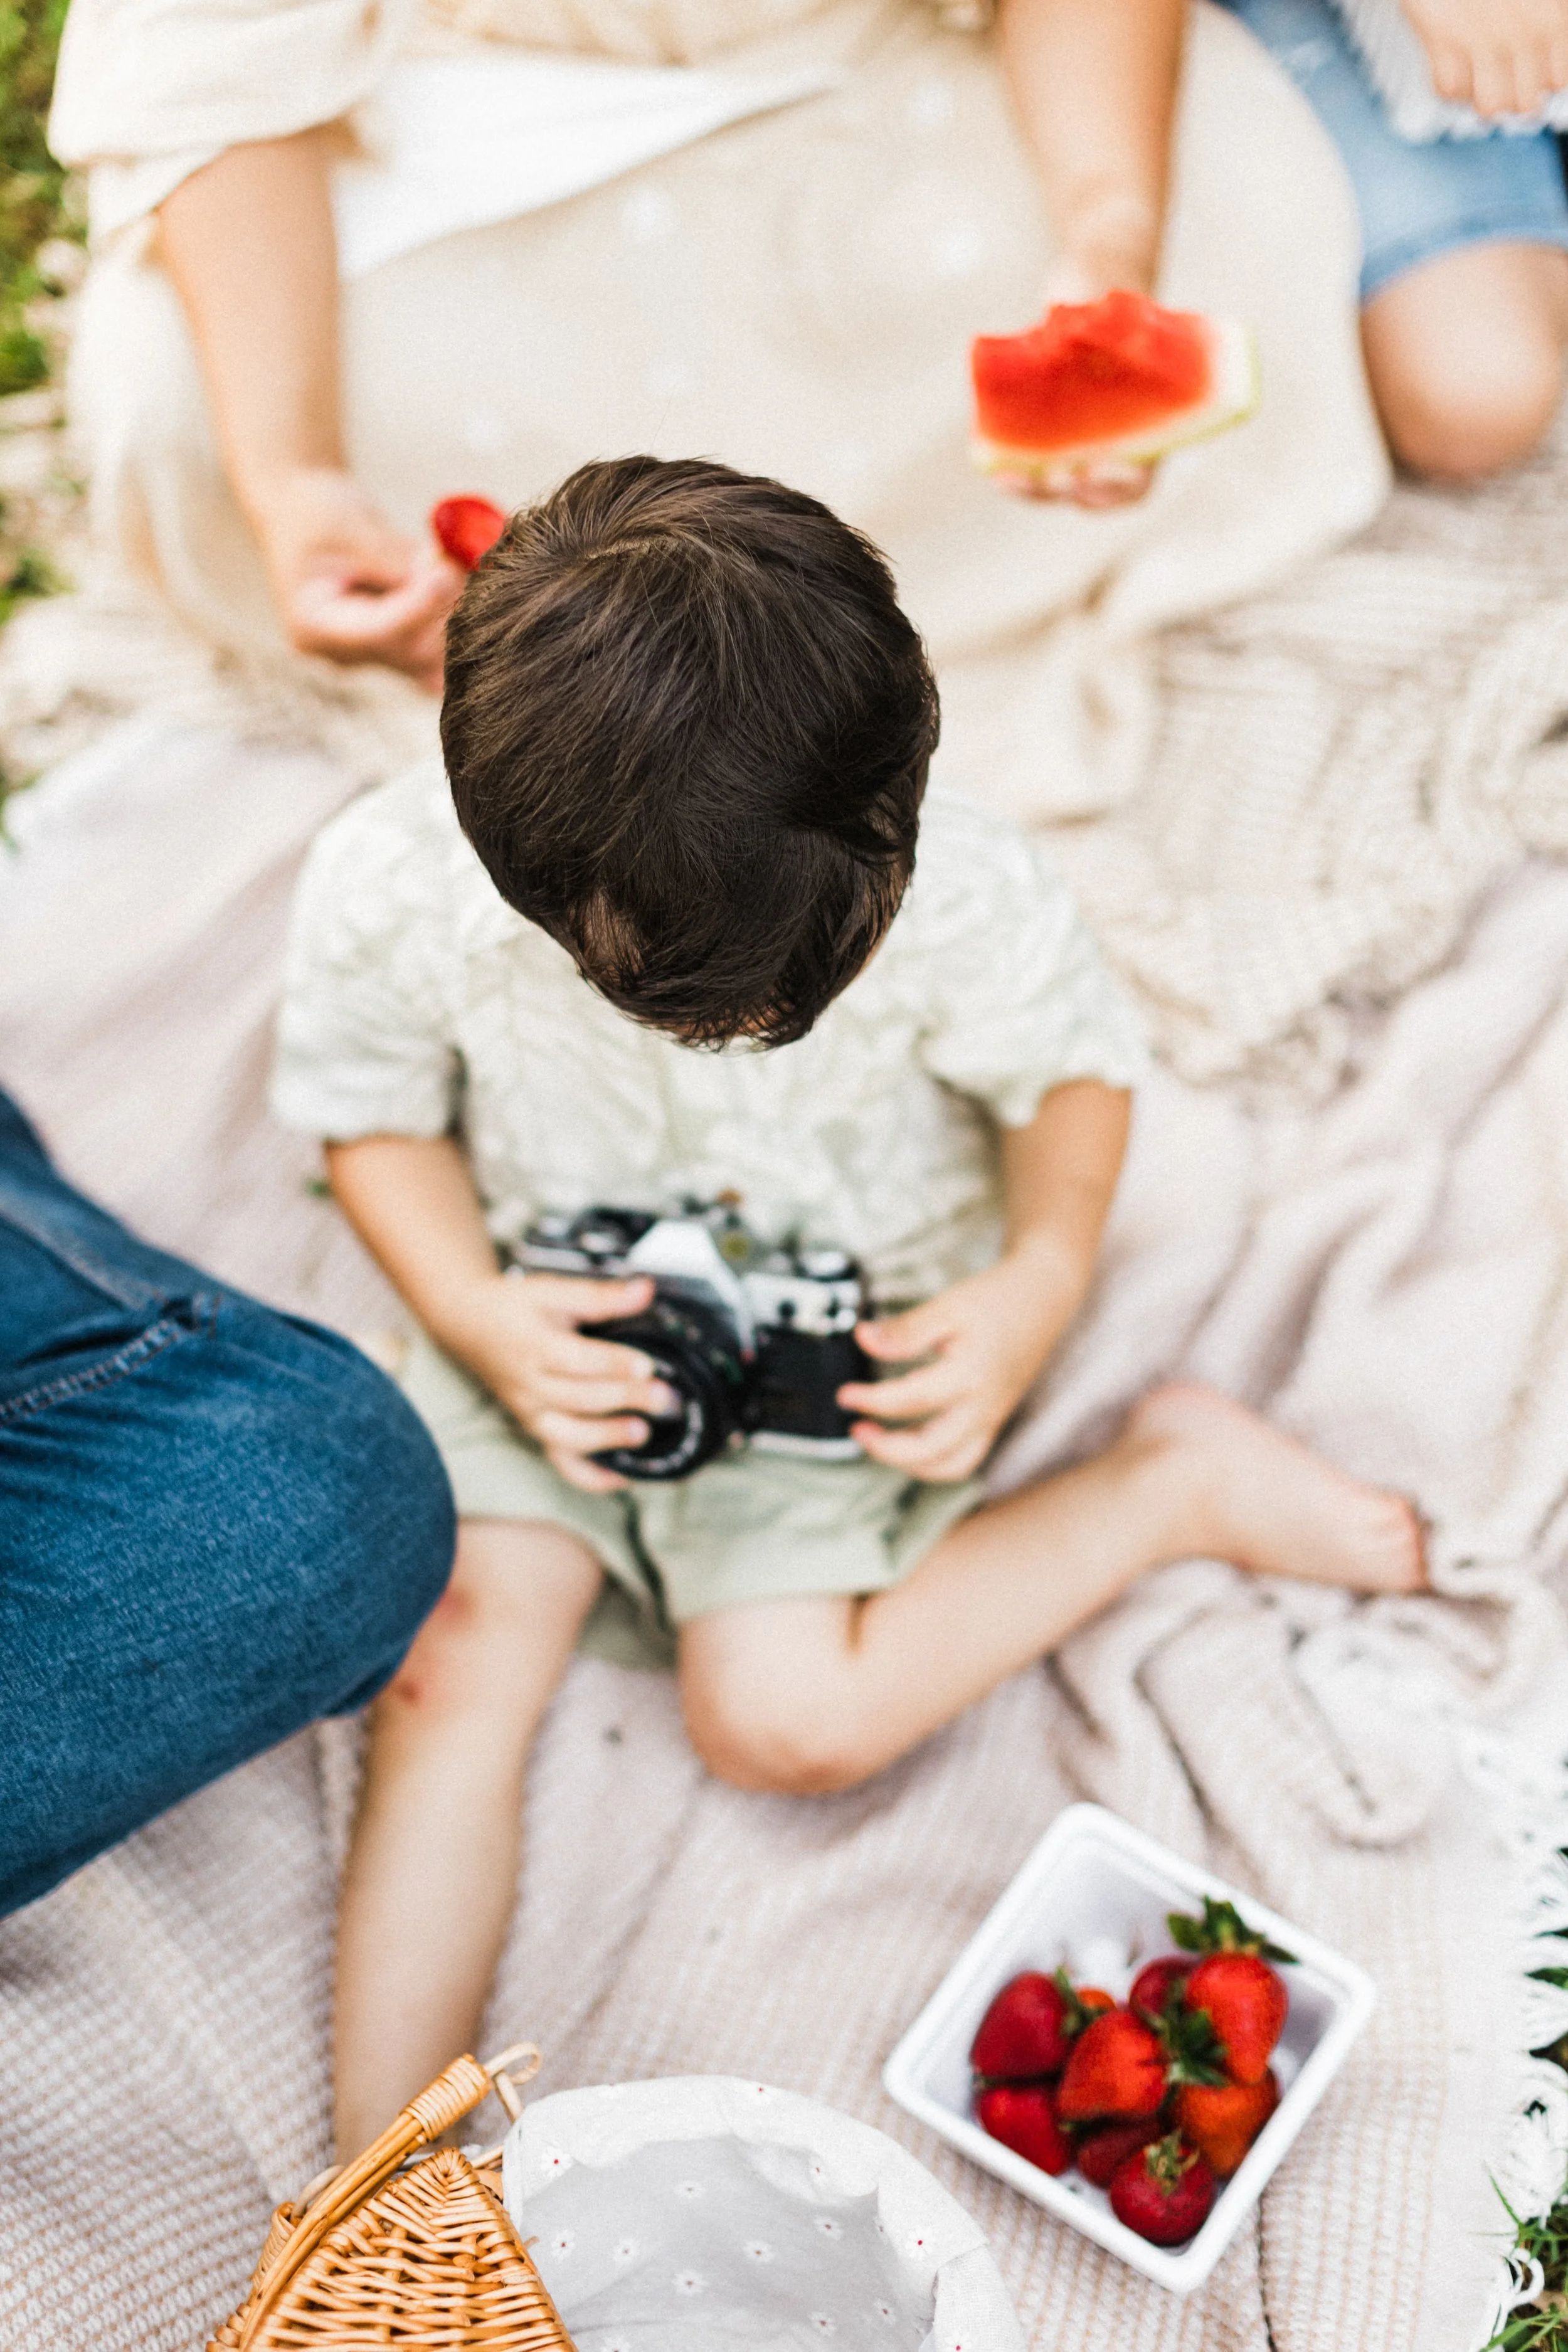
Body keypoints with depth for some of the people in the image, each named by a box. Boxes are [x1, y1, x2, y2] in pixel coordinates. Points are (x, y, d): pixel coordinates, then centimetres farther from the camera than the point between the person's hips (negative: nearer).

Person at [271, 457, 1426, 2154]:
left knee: (789, 1719, -11)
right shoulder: (392, 890, -27)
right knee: (448, 1665, -10)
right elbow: (376, 1114, -6)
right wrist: (481, 1322, -21)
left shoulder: (958, 896, -30)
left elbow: (1073, 1066, -8)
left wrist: (1042, 1283, -22)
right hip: (559, 1320, 3)